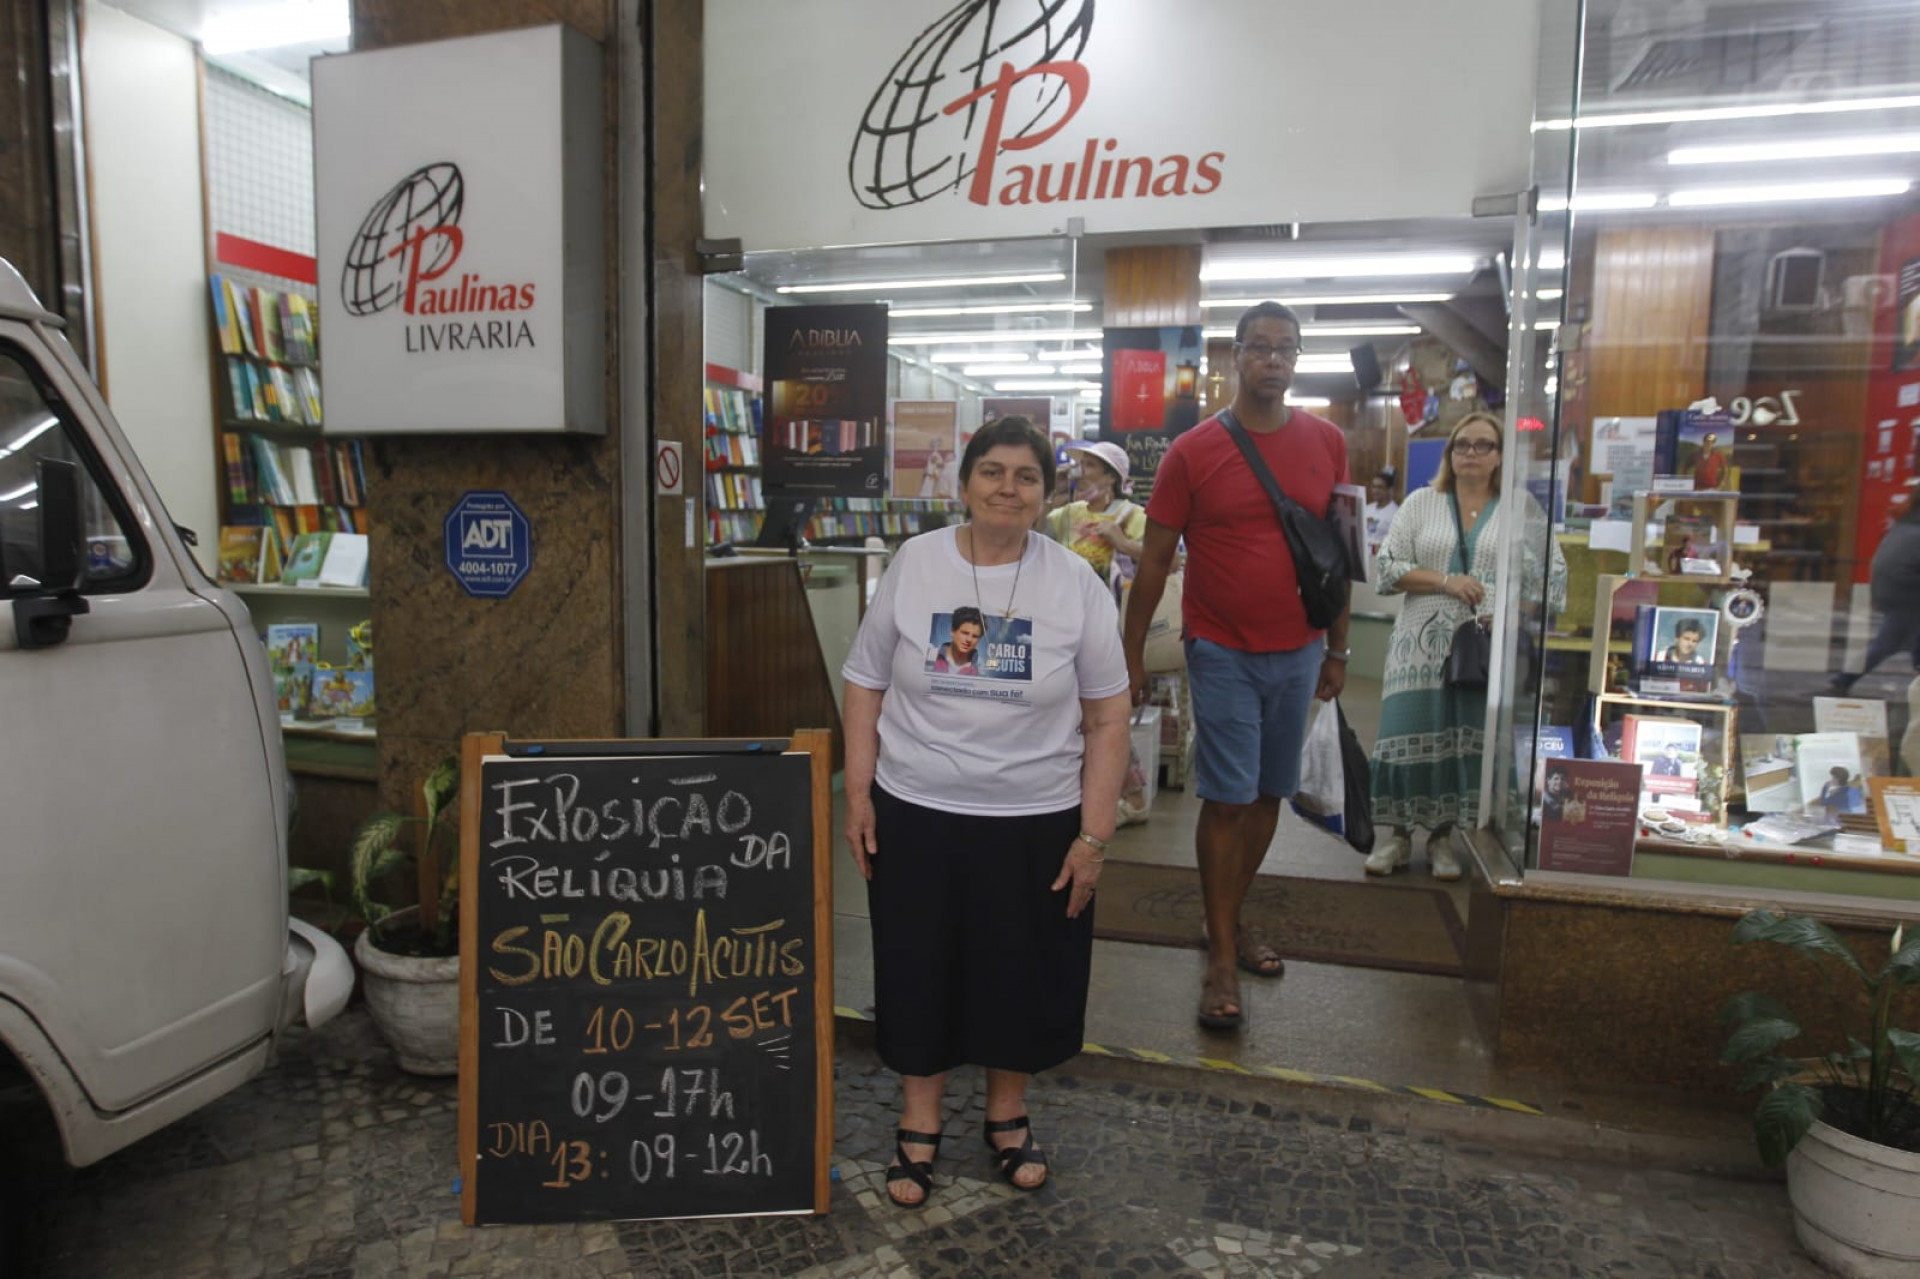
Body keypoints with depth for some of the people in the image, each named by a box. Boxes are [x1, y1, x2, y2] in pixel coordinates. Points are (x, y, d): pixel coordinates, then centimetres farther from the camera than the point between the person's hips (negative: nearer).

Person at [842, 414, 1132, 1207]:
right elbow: (865, 685, 3)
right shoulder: (913, 564, -3)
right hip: (916, 814, 1)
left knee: (1023, 974, 13)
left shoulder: (1075, 583, -5)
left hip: (1037, 822, 0)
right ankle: (919, 1125, 33)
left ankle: (1007, 1113, 39)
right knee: (917, 971, 12)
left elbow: (1107, 717, -2)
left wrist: (1093, 835, -5)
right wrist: (858, 796, -3)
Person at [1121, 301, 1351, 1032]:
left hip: (1296, 653, 4)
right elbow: (1155, 560, -3)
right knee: (1226, 800, -2)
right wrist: (1131, 654, -3)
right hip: (1223, 654, -3)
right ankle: (1222, 957, 9)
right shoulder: (1192, 452, -6)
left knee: (1267, 794, 12)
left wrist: (1337, 649, 11)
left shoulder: (1326, 443, 4)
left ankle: (1231, 919, 29)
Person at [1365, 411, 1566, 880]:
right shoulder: (1421, 502, 7)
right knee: (1409, 736, -1)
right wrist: (1446, 581, -12)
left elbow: (1553, 578, 4)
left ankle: (1442, 837, 16)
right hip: (1423, 644, 0)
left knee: (1466, 741, 1)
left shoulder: (1523, 509, 6)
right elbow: (1386, 567, 0)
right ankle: (1398, 835, 12)